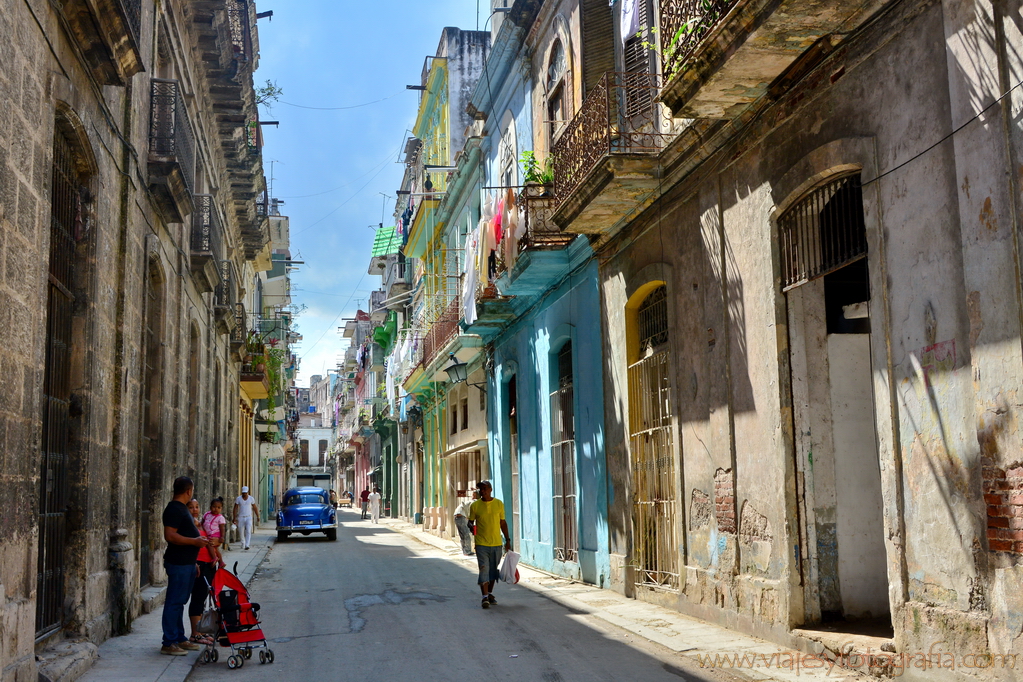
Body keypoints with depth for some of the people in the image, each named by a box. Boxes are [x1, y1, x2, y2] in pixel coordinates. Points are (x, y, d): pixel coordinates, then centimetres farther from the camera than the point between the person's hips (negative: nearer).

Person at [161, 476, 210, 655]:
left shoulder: (181, 508, 16)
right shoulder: (174, 509, -16)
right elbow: (170, 536, -24)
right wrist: (195, 541, -22)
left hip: (187, 562, 10)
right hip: (178, 564, -10)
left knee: (179, 602, 15)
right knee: (174, 602, -6)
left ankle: (179, 639, 23)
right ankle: (169, 643, -1)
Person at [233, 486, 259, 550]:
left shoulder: (251, 498, 0)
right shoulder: (238, 499, -3)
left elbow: (255, 508, 8)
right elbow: (235, 509, -1)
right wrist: (235, 518, -5)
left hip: (248, 517, -1)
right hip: (241, 518, 1)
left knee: (248, 531, -16)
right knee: (241, 532, 8)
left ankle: (247, 545, -21)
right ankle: (243, 544, 29)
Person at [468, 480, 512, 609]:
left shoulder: (499, 504, 4)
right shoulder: (475, 505, -1)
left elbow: (503, 522, 10)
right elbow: (471, 522, 8)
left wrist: (507, 540, 8)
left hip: (496, 544, 2)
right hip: (481, 544, -2)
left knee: (493, 570, 11)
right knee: (484, 570, -10)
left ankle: (490, 594, 26)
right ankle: (485, 597, -11)